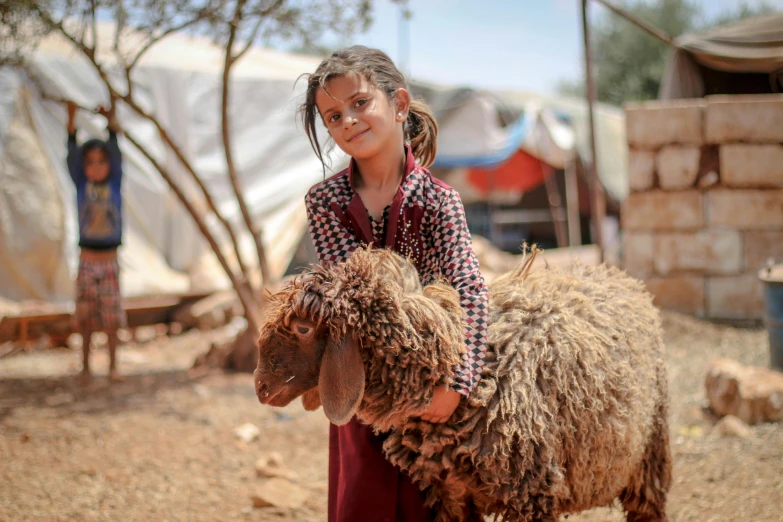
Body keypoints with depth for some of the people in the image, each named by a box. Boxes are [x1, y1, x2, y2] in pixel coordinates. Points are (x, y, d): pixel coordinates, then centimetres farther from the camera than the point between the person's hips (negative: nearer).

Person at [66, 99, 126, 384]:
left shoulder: (114, 184, 1)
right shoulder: (81, 186, 1)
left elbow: (116, 154, -12)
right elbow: (72, 155, -10)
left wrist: (111, 122, -25)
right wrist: (71, 119, -21)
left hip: (110, 262, 0)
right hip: (87, 262, 0)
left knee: (111, 317, 4)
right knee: (86, 317, 5)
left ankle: (113, 365, 15)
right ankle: (86, 366, 15)